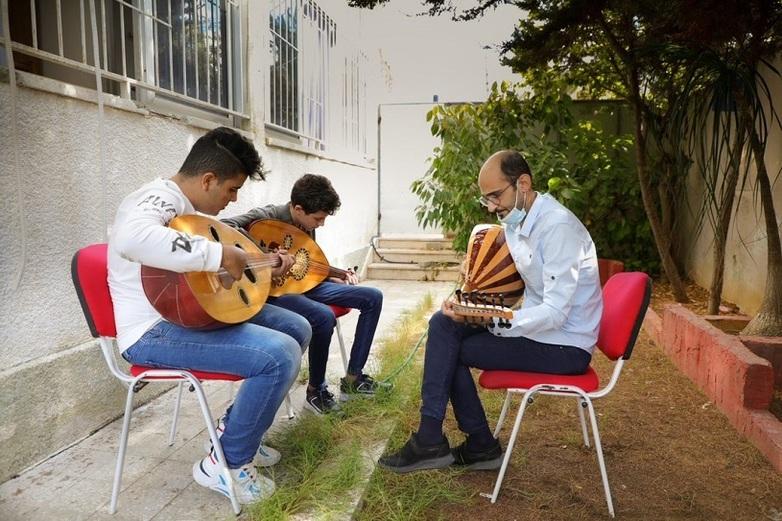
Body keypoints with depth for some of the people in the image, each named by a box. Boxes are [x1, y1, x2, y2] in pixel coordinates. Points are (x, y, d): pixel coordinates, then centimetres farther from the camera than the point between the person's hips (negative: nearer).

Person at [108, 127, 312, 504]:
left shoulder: (190, 206, 13)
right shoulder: (159, 199, -19)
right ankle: (226, 464, -5)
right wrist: (220, 255, -37)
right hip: (154, 331, -11)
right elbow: (133, 239, -43)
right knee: (280, 355, -27)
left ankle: (238, 428, 20)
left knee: (297, 328, 11)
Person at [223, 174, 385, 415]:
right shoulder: (266, 217, -18)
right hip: (274, 291, -8)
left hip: (304, 285, 8)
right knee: (323, 316, -38)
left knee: (372, 297, -1)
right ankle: (316, 391, -12)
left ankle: (353, 379, 3)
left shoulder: (306, 225, 5)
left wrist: (338, 278, 7)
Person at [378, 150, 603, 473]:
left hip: (565, 347, -9)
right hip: (538, 325, 9)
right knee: (443, 324, -2)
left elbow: (555, 312, -25)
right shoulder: (516, 223, 7)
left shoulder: (558, 227, -21)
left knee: (448, 350, -12)